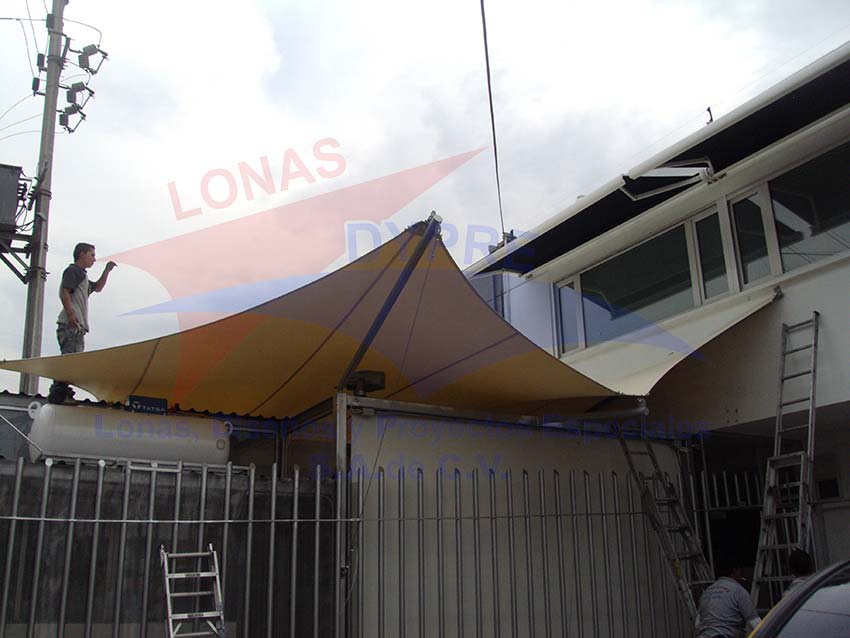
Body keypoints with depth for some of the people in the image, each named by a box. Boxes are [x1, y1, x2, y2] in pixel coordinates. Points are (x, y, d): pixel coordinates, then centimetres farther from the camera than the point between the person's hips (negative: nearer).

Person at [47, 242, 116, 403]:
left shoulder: (82, 275, 30)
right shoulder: (73, 270, 0)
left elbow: (97, 287, 42)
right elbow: (64, 291, -13)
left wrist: (107, 271, 30)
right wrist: (70, 313, -24)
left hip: (78, 325, 10)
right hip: (71, 324, -10)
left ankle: (57, 394, 10)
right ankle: (58, 394, -23)